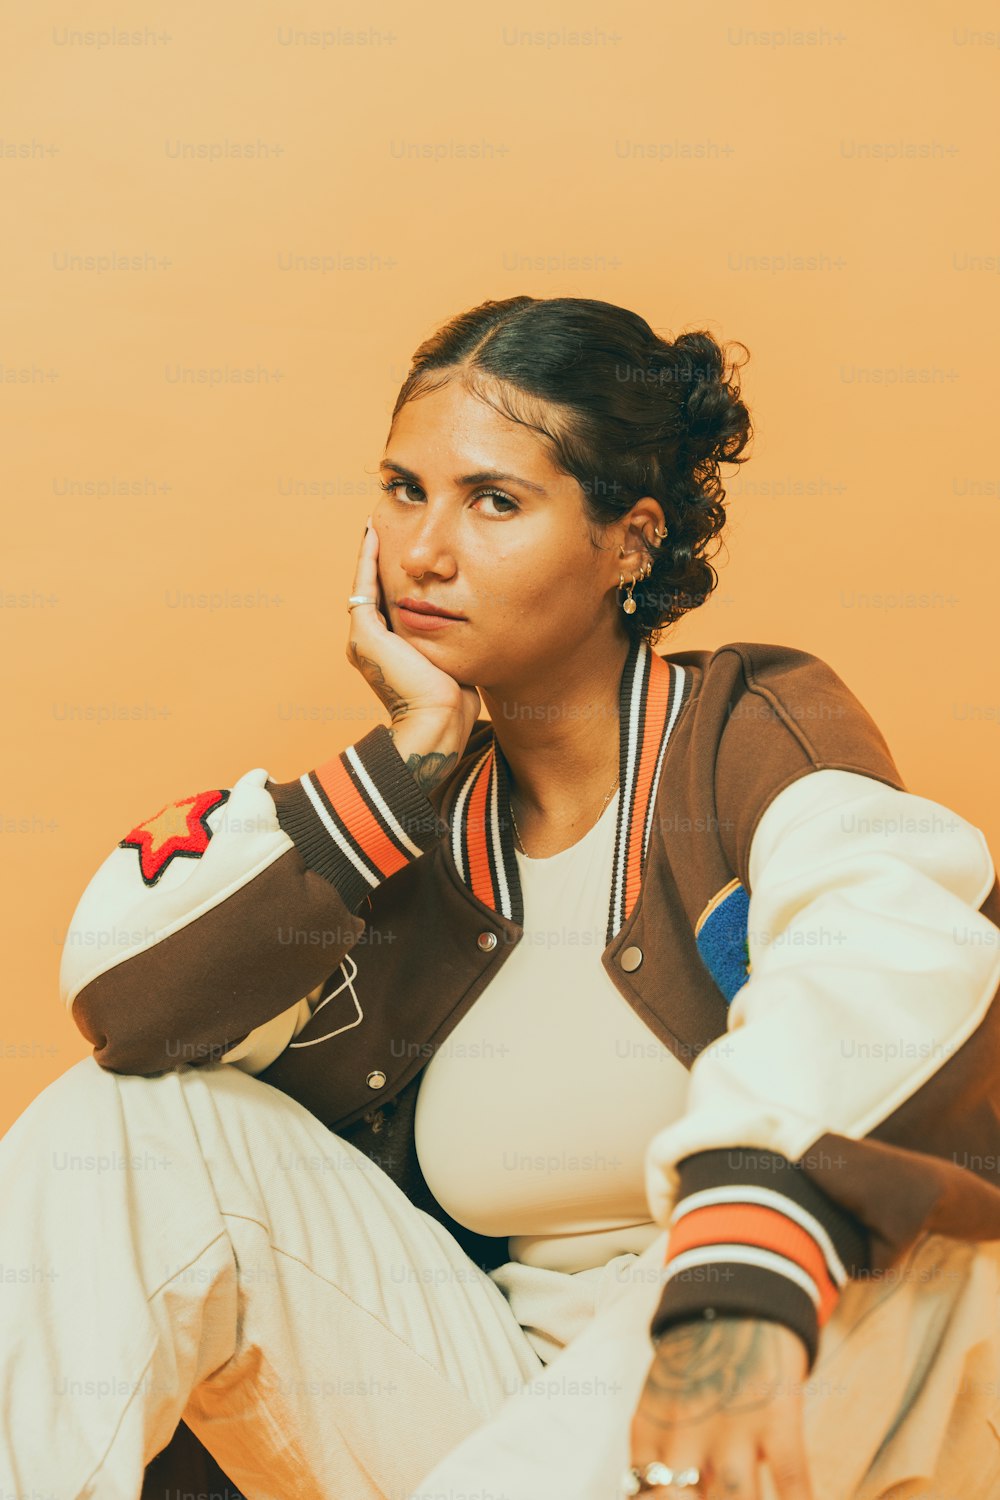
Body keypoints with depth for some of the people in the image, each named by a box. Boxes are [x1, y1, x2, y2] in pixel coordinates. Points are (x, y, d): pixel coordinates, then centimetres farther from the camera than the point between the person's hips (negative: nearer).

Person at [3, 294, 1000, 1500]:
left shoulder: (757, 730, -5)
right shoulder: (409, 812, 7)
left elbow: (893, 967, -30)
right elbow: (124, 999, -10)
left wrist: (745, 1274, -49)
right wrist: (410, 756, -12)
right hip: (494, 1395, 4)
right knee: (129, 1123, -8)